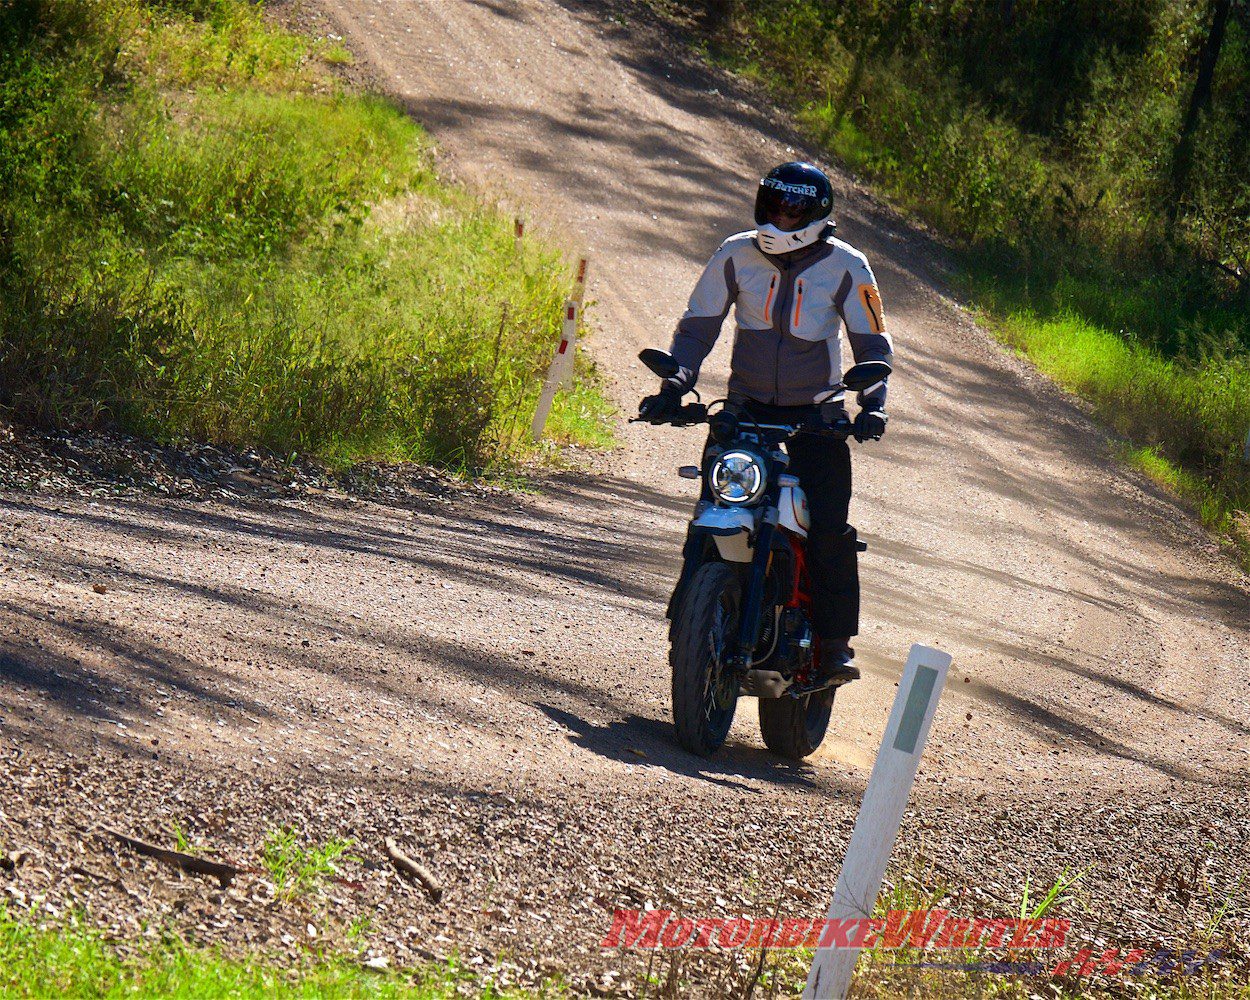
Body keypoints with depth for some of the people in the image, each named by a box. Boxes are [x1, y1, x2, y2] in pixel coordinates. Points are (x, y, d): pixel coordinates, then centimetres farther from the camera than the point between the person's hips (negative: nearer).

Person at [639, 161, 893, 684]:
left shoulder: (845, 267, -5)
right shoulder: (736, 255, -1)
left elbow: (872, 342, 1)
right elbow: (697, 325, 4)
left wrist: (872, 405, -16)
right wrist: (674, 386, -11)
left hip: (817, 414, -2)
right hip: (747, 405, 2)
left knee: (829, 527, -15)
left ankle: (836, 642, -8)